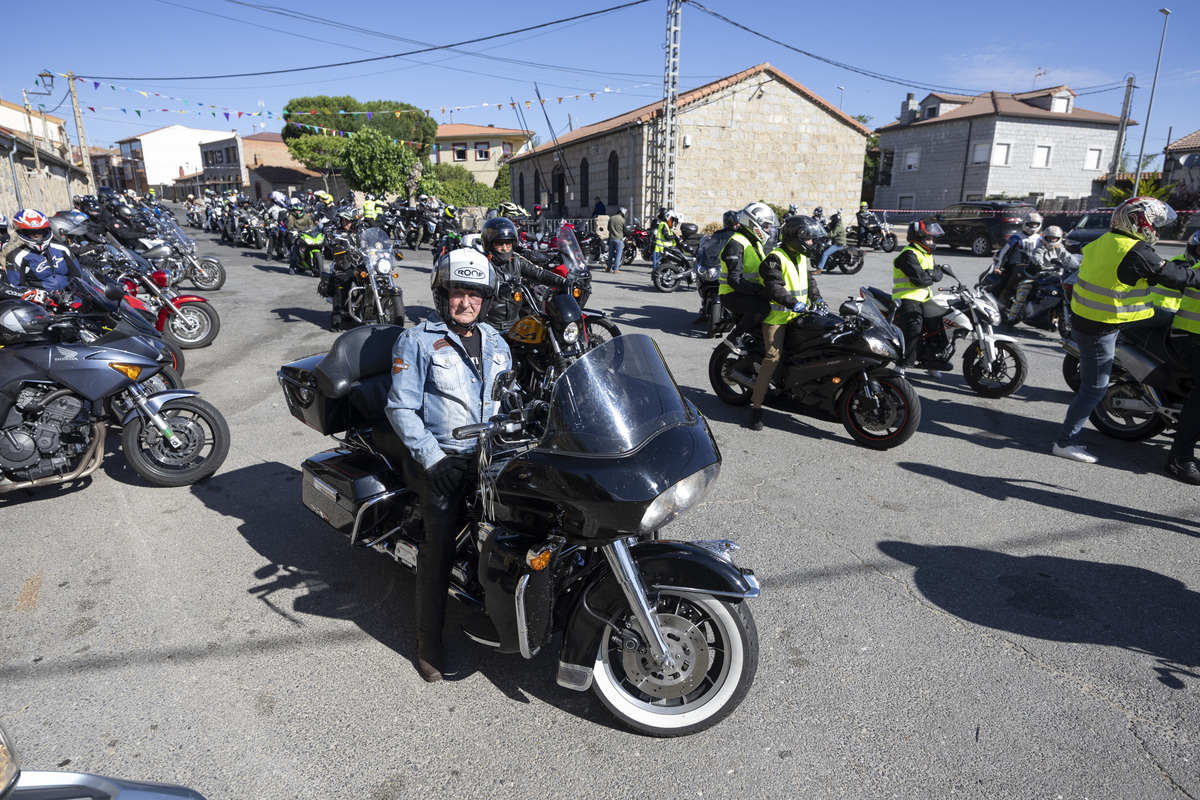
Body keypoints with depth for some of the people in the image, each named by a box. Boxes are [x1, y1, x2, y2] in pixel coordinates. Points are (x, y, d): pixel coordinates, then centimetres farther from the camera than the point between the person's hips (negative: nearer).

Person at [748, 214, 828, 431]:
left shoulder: (801, 257, 17)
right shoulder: (775, 259, -12)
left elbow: (808, 281, 22)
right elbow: (774, 289, -22)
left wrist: (817, 299, 5)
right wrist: (796, 304, -31)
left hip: (797, 315, 9)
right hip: (777, 316, -9)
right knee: (773, 356, -18)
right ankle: (756, 405, -15)